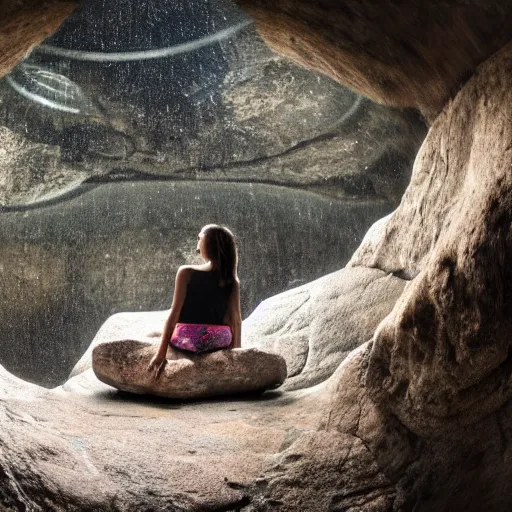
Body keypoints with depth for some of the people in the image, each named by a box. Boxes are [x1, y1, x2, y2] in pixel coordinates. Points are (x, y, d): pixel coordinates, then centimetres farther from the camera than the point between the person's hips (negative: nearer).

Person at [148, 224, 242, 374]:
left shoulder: (186, 273, -7)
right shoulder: (232, 282, 0)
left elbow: (175, 312, -8)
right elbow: (236, 320, 0)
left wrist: (161, 352, -6)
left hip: (187, 341, -2)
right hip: (220, 342, 2)